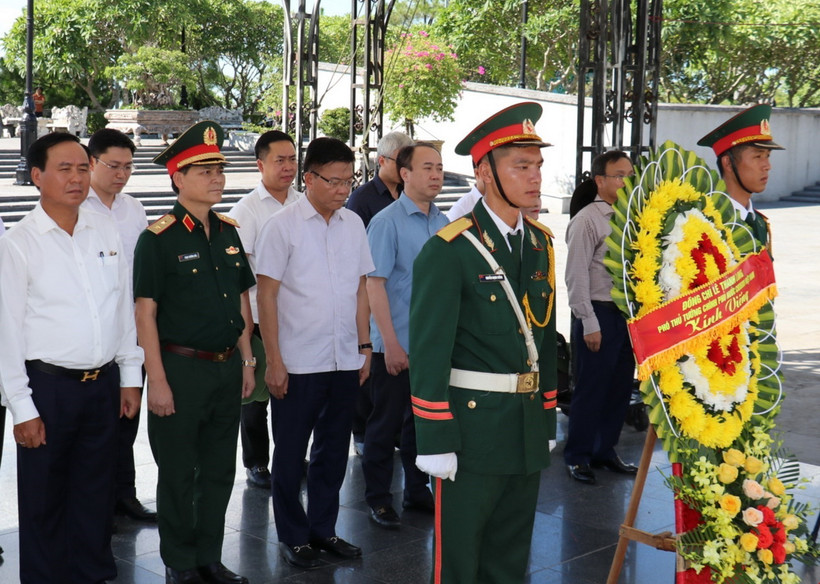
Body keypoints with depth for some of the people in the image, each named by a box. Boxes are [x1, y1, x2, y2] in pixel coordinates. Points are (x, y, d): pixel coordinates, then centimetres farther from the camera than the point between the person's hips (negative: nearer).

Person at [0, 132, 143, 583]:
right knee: (43, 500, 7)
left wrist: (130, 377, 11)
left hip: (103, 383, 4)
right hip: (48, 388, -4)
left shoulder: (106, 232, 7)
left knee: (97, 494, 15)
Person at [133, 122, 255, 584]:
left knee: (220, 470, 14)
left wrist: (246, 361, 12)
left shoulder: (229, 232, 8)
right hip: (180, 368, -6)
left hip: (226, 368, 6)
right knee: (178, 475, 6)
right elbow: (145, 311, -12)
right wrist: (158, 380, -15)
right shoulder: (159, 238, -11)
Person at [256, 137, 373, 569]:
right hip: (297, 365, -4)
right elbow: (266, 296, -8)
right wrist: (273, 362, -11)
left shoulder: (353, 225, 5)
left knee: (333, 451, 15)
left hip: (345, 361, 5)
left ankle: (323, 528, 29)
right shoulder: (282, 227, -8)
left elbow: (360, 289, 12)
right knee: (291, 454, 8)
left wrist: (364, 346, 9)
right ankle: (293, 537, 23)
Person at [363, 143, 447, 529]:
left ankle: (417, 491, 30)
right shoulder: (387, 222, -11)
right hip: (396, 345, -5)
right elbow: (374, 285, -13)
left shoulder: (444, 223, 6)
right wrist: (391, 344, -16)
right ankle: (378, 499, 18)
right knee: (386, 423, 6)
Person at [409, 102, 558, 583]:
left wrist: (548, 421, 14)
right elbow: (429, 353, -15)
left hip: (529, 431, 6)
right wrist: (435, 443, -16)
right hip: (472, 429, -6)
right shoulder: (449, 251, -13)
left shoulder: (541, 242, 8)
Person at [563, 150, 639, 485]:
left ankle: (605, 451, 27)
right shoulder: (587, 220, -9)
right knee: (590, 390, 1)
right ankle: (577, 457, 15)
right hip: (600, 315, -7)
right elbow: (577, 277, -12)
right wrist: (590, 324, -14)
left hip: (628, 315, 7)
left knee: (620, 388, 13)